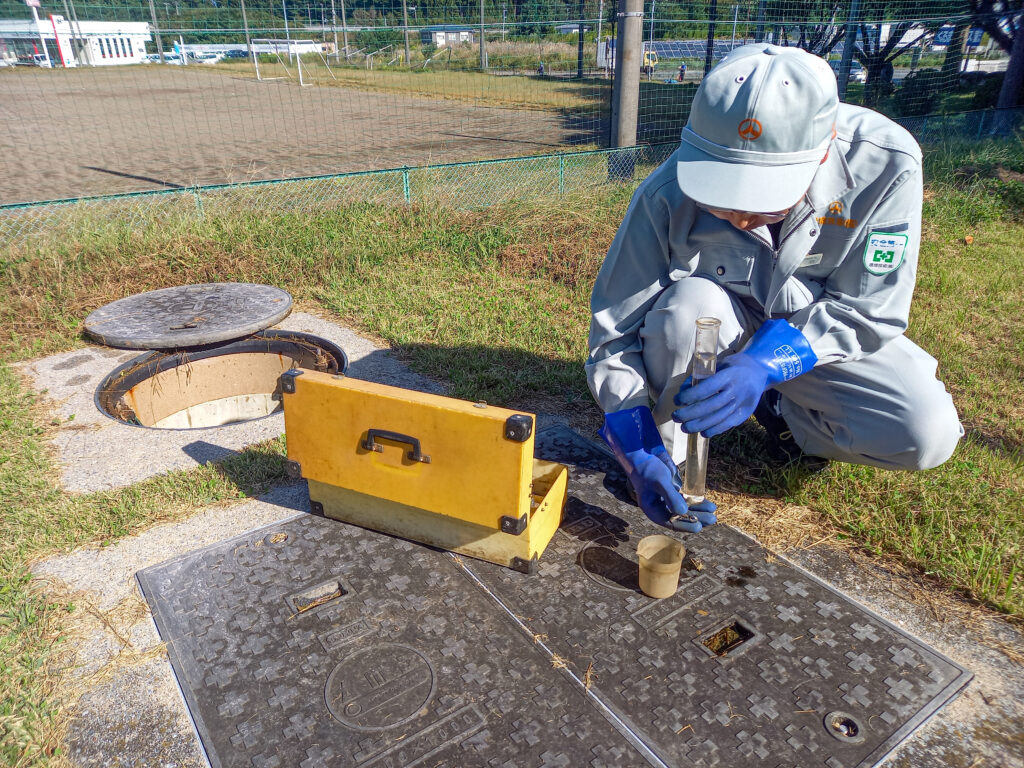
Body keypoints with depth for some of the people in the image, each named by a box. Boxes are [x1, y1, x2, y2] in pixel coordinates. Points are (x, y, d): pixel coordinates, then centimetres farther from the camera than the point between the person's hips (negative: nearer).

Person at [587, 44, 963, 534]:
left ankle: (777, 410, 6)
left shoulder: (884, 164, -27)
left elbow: (867, 310, -21)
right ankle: (668, 445, -10)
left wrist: (767, 364, -39)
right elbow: (615, 328, -24)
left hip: (821, 333, 2)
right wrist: (639, 445, -34)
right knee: (688, 306, -36)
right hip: (723, 324, -1)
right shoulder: (670, 195, -30)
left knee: (929, 437, -20)